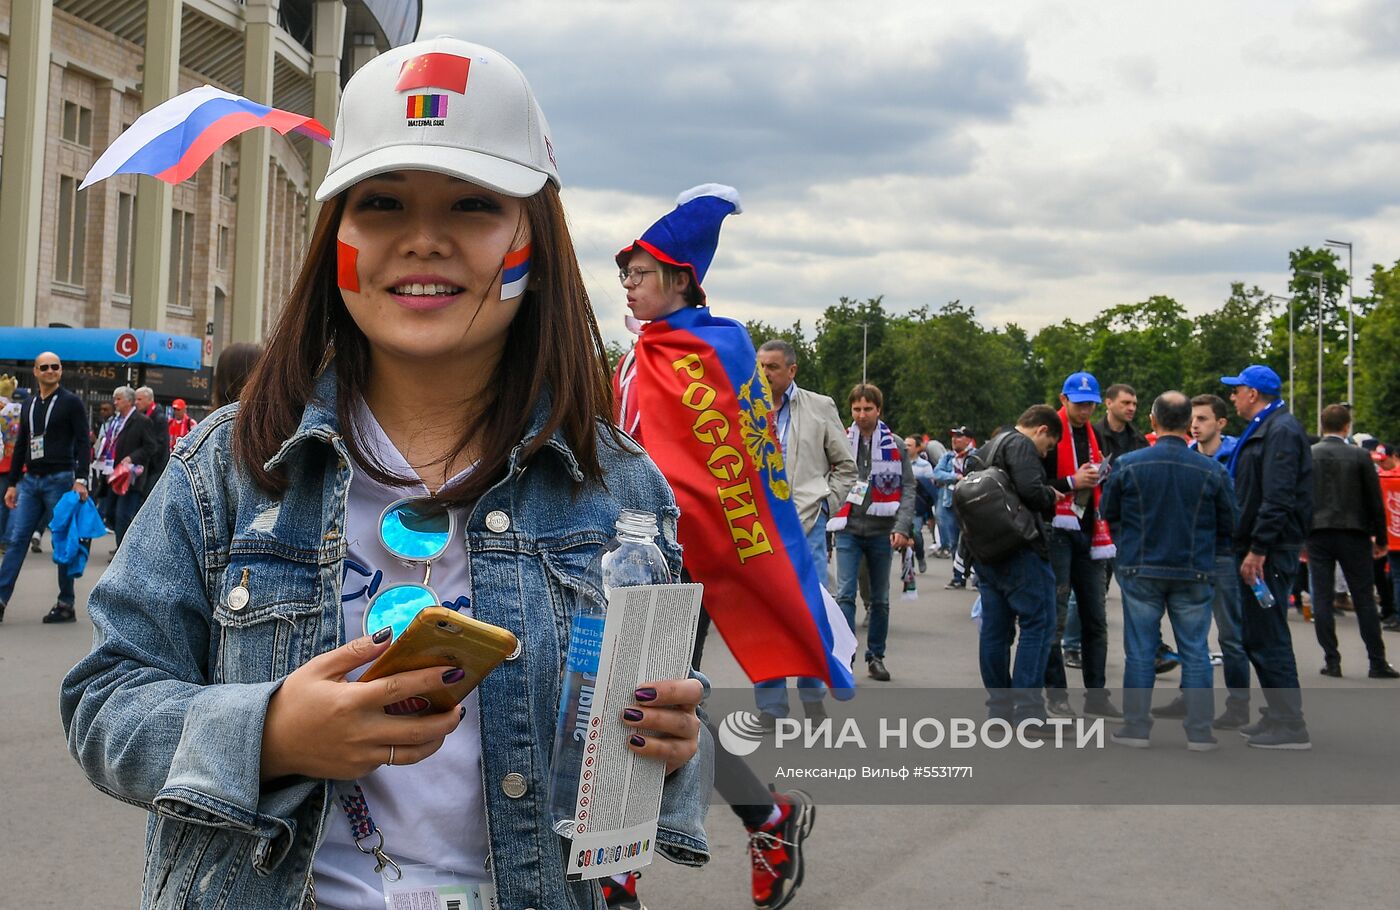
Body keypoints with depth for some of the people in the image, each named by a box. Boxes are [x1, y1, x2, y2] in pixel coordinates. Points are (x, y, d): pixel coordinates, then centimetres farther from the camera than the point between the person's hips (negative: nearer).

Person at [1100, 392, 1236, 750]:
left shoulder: (1127, 465, -7)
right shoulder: (1211, 471, -7)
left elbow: (1109, 513, 4)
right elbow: (1228, 524, 2)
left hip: (1140, 571, 0)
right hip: (1193, 573, 0)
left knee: (1140, 651, 8)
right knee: (1195, 652, 7)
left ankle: (1136, 726, 11)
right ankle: (1199, 731, 9)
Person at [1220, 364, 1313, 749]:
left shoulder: (1281, 431, -14)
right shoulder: (1263, 430, 18)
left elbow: (1278, 498, -22)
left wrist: (1258, 550, -24)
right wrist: (1247, 548, 20)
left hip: (1269, 553, -11)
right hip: (1256, 548, 11)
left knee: (1268, 638, -9)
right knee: (1257, 637, 15)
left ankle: (1291, 725, -5)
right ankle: (1278, 715, 23)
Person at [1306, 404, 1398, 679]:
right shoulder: (1360, 456, -4)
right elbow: (1375, 501, -2)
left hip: (1317, 535, 1)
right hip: (1354, 535, -1)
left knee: (1322, 599, 4)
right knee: (1364, 600, 4)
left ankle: (1331, 661, 2)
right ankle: (1377, 663, 5)